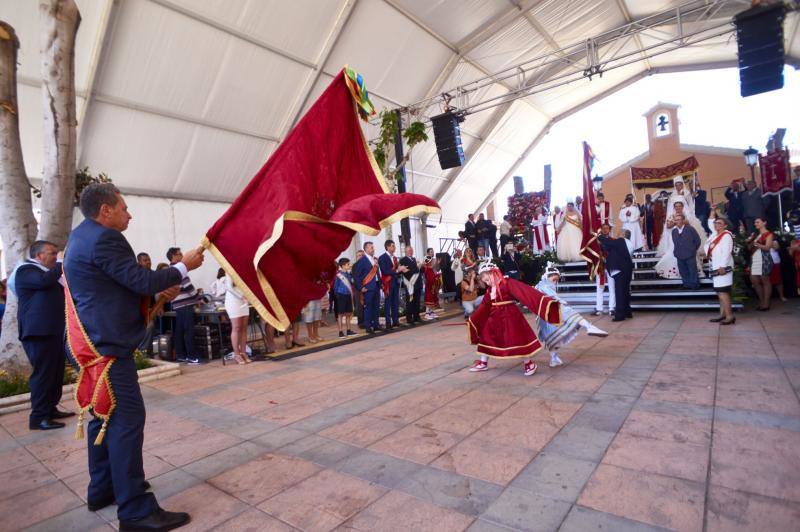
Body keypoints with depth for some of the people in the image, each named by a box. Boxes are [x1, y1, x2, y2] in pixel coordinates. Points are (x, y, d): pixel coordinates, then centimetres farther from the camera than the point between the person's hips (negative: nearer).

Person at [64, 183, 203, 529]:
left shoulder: (82, 235, 15)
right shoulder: (104, 238, -18)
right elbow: (142, 281, -19)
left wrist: (158, 289, 11)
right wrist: (184, 266, -7)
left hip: (95, 342, 11)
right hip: (109, 344, -11)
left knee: (105, 416, 18)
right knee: (127, 419, -8)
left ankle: (102, 490, 32)